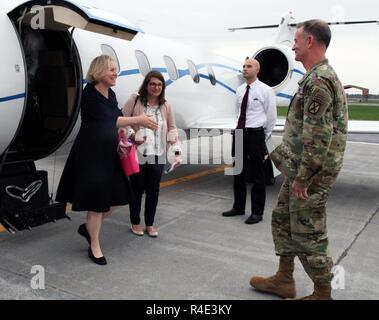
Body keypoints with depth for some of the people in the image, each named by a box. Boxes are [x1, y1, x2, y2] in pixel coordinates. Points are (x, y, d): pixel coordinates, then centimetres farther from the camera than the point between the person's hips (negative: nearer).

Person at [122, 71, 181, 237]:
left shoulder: (166, 106, 6)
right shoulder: (134, 100, -3)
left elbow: (172, 129, 5)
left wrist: (177, 151, -6)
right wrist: (132, 136, -18)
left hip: (157, 156, 3)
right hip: (137, 154, -2)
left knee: (153, 190, 8)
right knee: (137, 189, 8)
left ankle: (150, 224, 25)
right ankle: (135, 223, 28)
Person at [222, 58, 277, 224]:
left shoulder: (265, 90, -6)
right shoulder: (240, 90, 12)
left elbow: (271, 117, -3)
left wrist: (264, 137, 2)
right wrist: (242, 129, 15)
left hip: (255, 134, -6)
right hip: (239, 132, 6)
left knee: (257, 175, 0)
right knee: (238, 173, 13)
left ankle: (257, 212, 10)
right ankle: (238, 207, 27)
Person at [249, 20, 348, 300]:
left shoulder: (318, 80, -19)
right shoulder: (320, 76, 15)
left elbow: (318, 137, -25)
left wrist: (303, 178, -21)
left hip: (311, 173, -10)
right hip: (300, 169, 10)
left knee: (307, 233, 1)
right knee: (283, 219, 18)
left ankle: (323, 294, 18)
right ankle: (284, 280, 31)